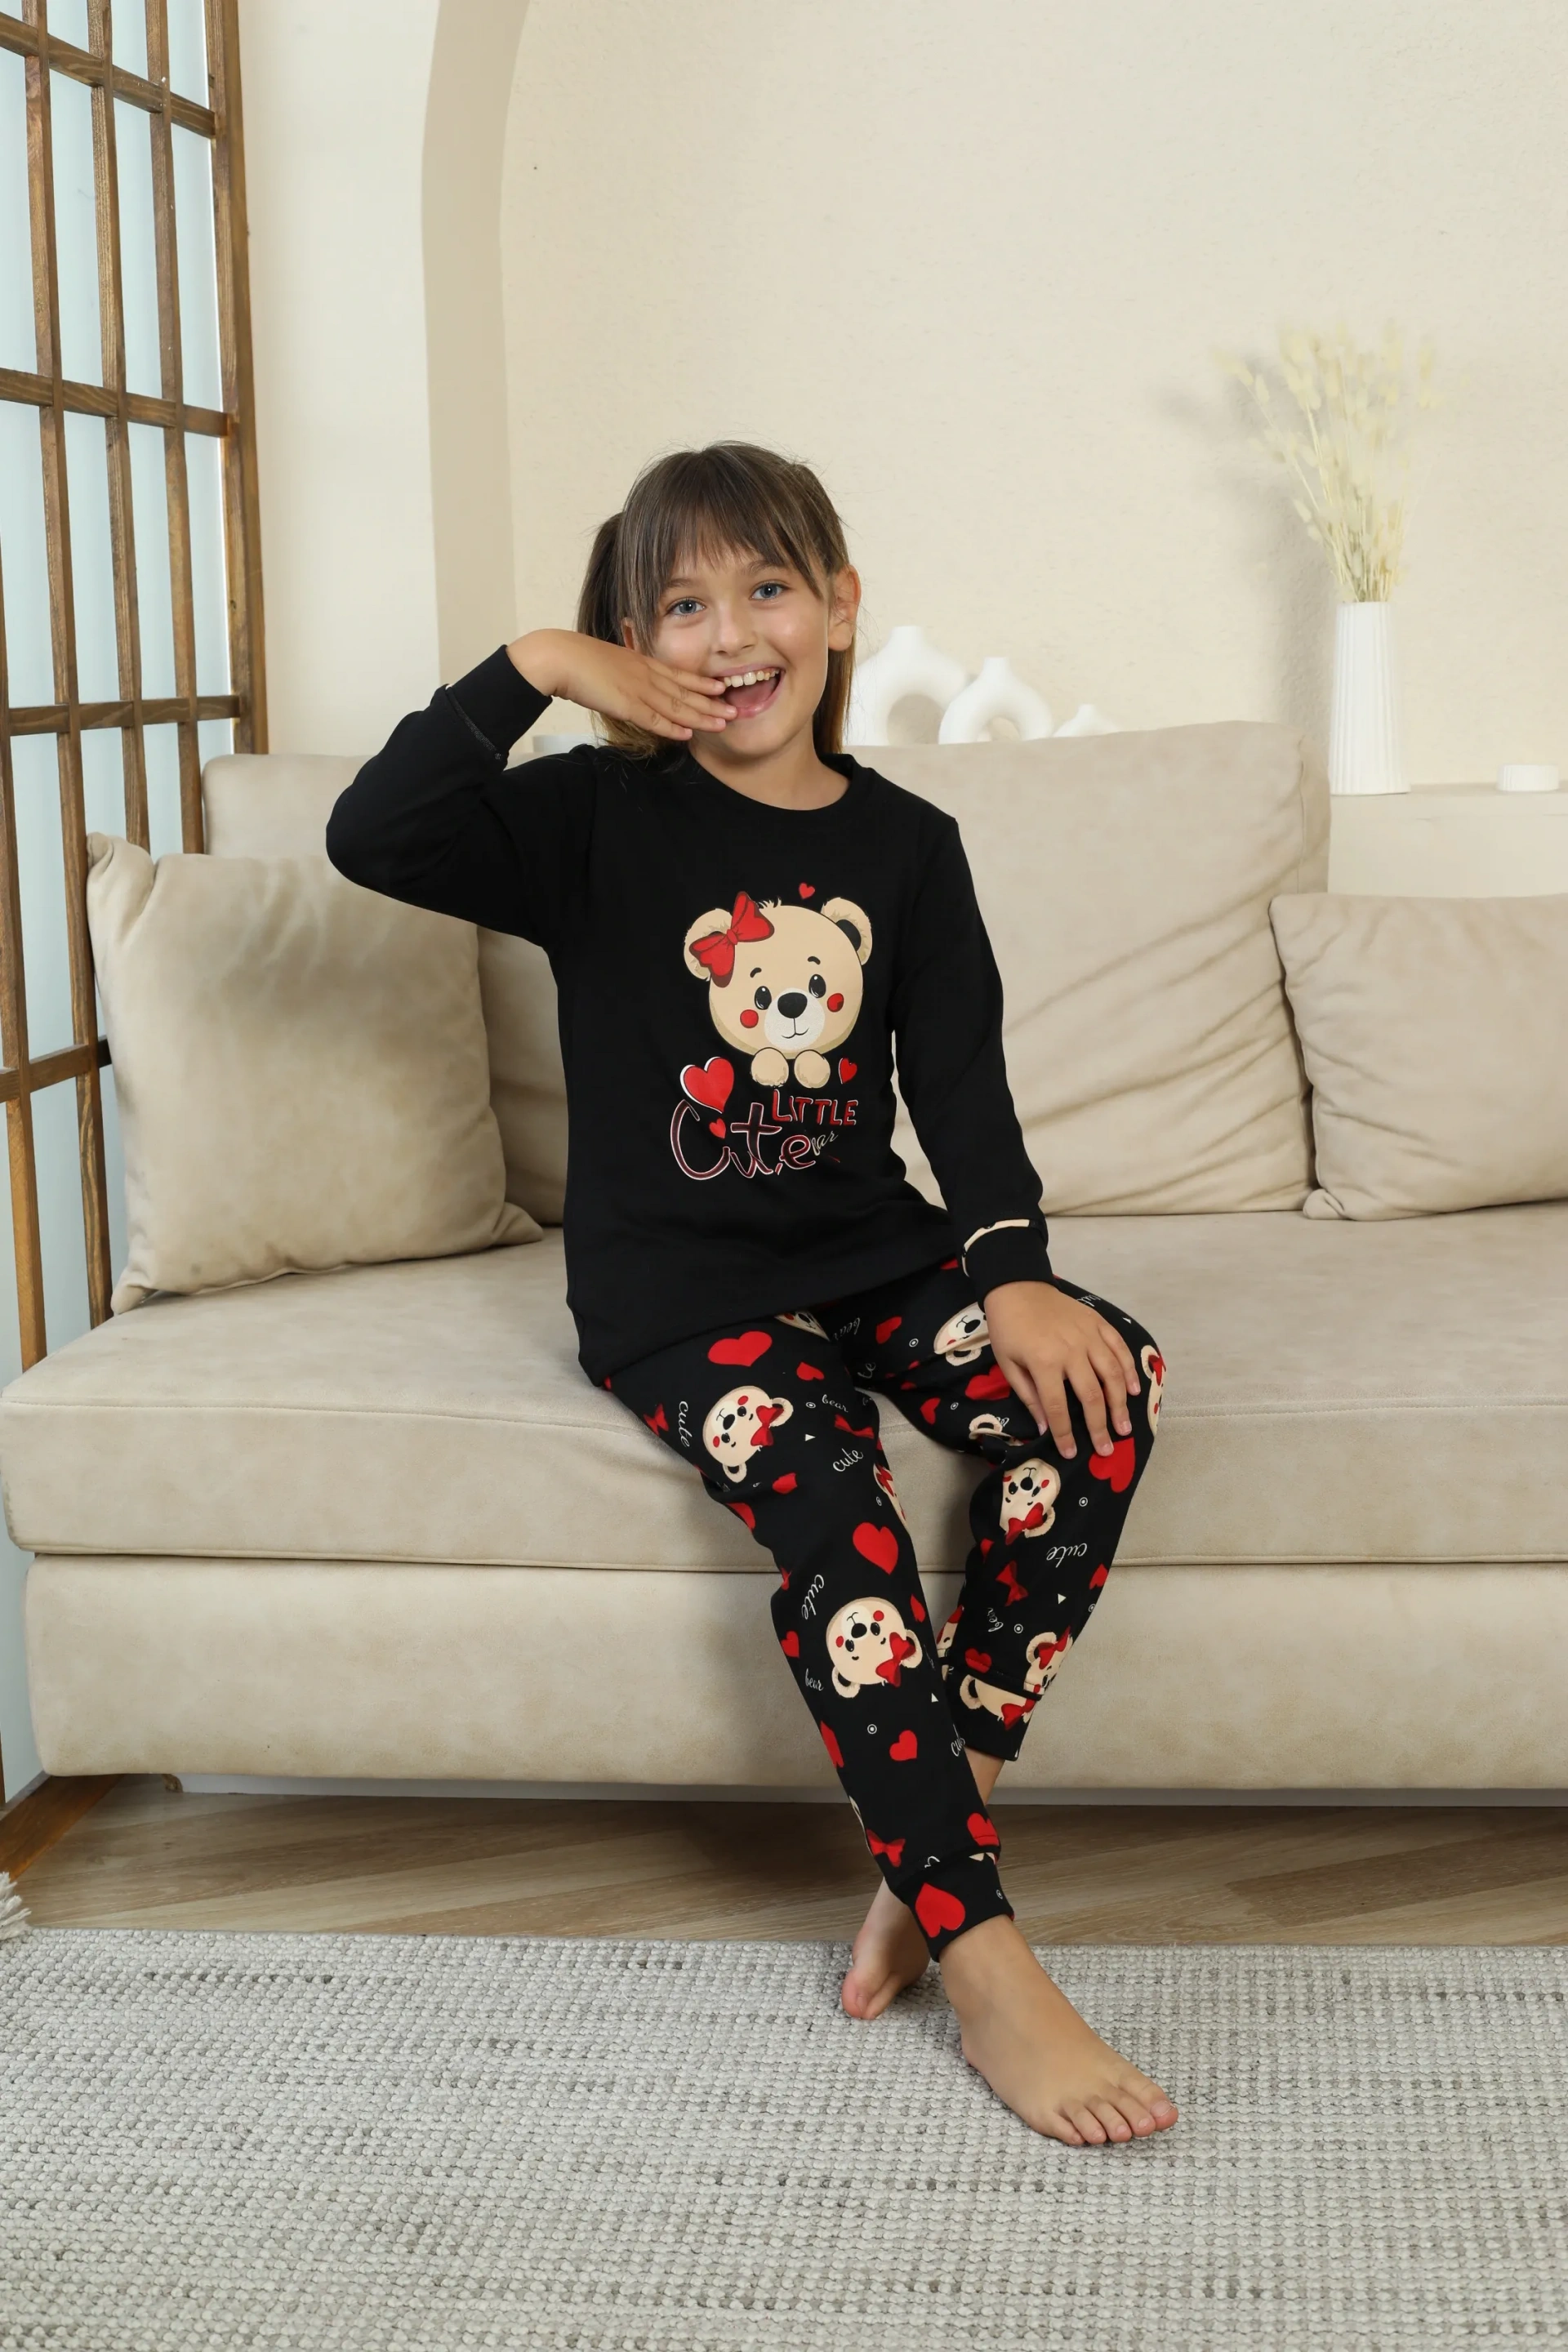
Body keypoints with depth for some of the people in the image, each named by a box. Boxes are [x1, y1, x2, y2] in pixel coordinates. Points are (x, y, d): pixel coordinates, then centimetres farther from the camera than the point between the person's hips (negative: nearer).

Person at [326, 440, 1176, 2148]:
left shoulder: (905, 844, 8)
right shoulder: (602, 817, -1)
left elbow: (963, 1084, 0)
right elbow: (370, 838, -16)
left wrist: (1010, 1272, -16)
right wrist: (530, 668, -16)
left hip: (868, 1253, 4)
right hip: (674, 1283, -4)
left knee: (1102, 1384, -24)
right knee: (832, 1500, -32)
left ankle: (927, 1848, -16)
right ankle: (985, 1968, -27)